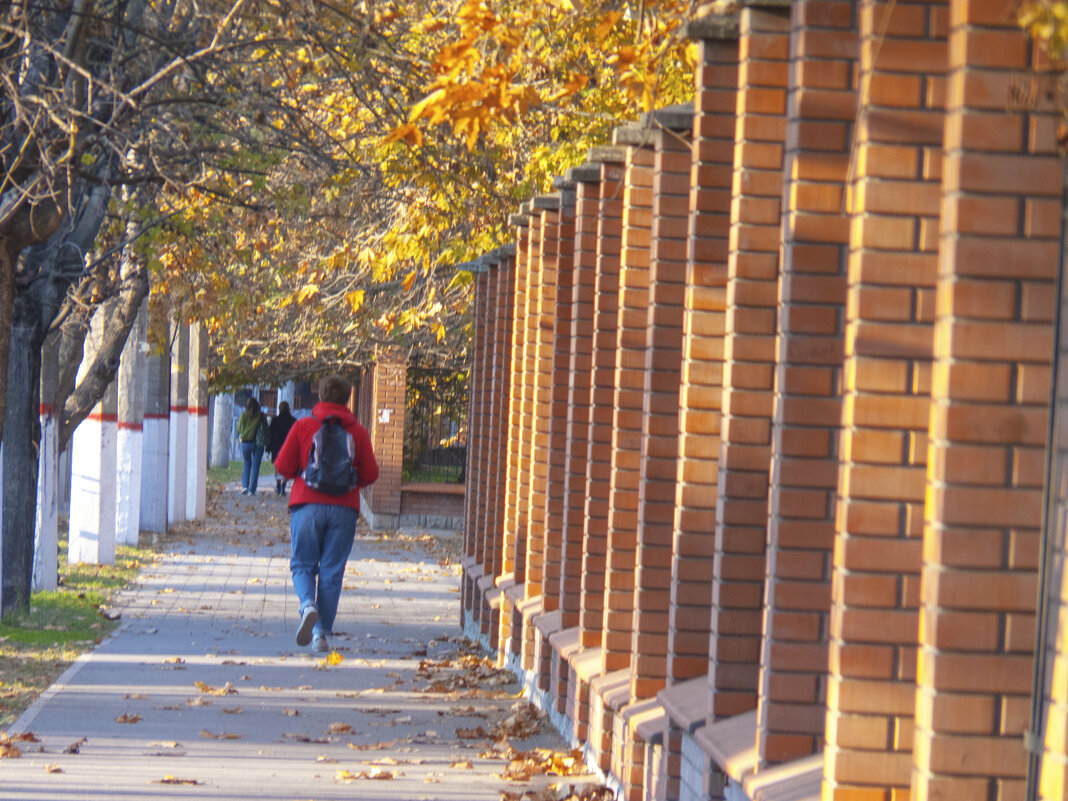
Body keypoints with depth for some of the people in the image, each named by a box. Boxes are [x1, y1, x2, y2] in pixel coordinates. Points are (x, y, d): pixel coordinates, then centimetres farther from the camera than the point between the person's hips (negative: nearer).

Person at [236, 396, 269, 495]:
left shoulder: (244, 415, -3)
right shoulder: (262, 416, -2)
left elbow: (239, 428, 1)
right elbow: (266, 429, 2)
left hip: (246, 442, 0)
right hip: (258, 442, 0)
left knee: (247, 464, 17)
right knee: (255, 466, 5)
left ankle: (245, 485, 1)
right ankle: (252, 490, 2)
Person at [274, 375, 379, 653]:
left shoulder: (303, 426, 1)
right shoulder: (358, 432, 4)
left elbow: (283, 466, -1)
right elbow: (370, 474, 4)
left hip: (308, 504, -1)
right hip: (344, 508, 1)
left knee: (303, 564, 9)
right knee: (331, 571, 5)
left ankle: (308, 604, -21)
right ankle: (322, 633, 3)